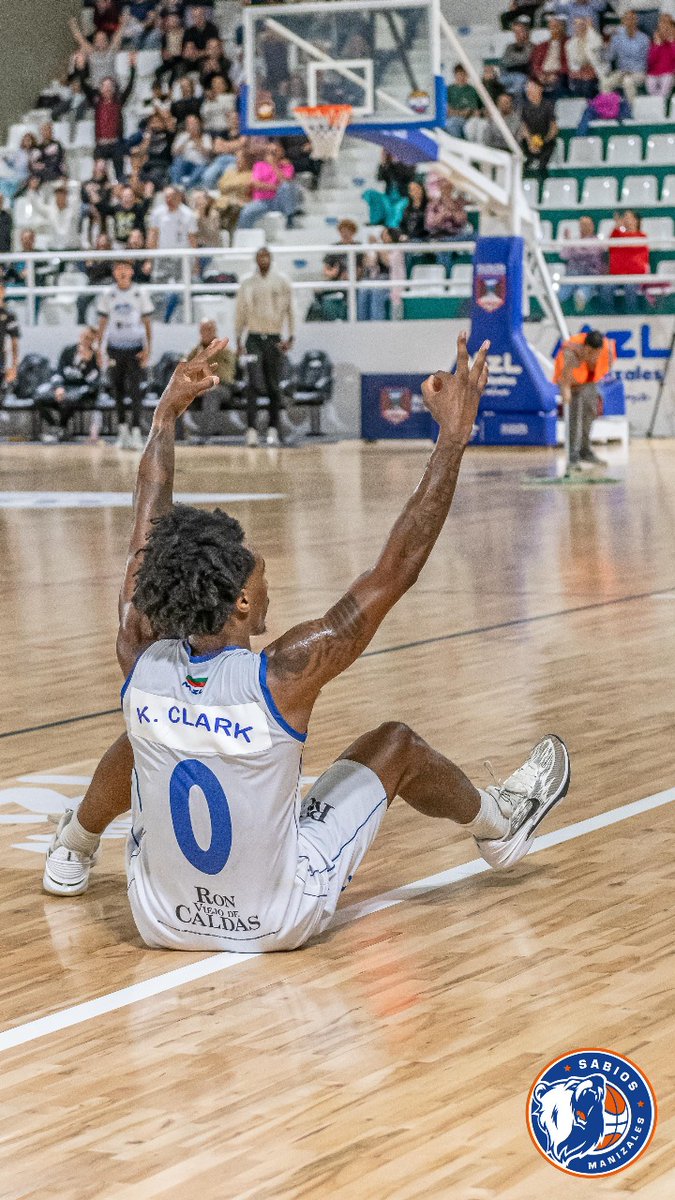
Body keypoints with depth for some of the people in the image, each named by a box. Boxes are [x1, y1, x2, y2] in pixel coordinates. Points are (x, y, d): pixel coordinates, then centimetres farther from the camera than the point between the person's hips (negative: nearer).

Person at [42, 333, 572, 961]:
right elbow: (395, 570, -24)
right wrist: (453, 438, -19)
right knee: (394, 744, 15)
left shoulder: (140, 663, -18)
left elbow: (149, 538, -1)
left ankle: (71, 850, 55)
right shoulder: (280, 678, -29)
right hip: (280, 922, -3)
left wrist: (167, 416, 10)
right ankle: (500, 826, 44)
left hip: (160, 920, 3)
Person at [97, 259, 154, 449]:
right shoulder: (108, 295, 4)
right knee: (117, 389, 4)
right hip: (115, 348, 2)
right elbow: (102, 323, 9)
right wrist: (100, 349, 3)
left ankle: (136, 431, -8)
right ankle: (122, 429, 14)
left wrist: (148, 349, -6)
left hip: (135, 349, -2)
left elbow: (147, 323, 2)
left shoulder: (140, 294, 0)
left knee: (135, 390, -8)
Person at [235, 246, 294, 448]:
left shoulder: (282, 282, 5)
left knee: (274, 386, 3)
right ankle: (252, 430, -14)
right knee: (253, 385, -10)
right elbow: (240, 312, 12)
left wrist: (290, 337, 0)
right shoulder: (247, 283, 7)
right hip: (253, 338, 0)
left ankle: (273, 430, 9)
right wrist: (238, 341, 8)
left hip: (274, 338, 0)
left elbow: (290, 310, 8)